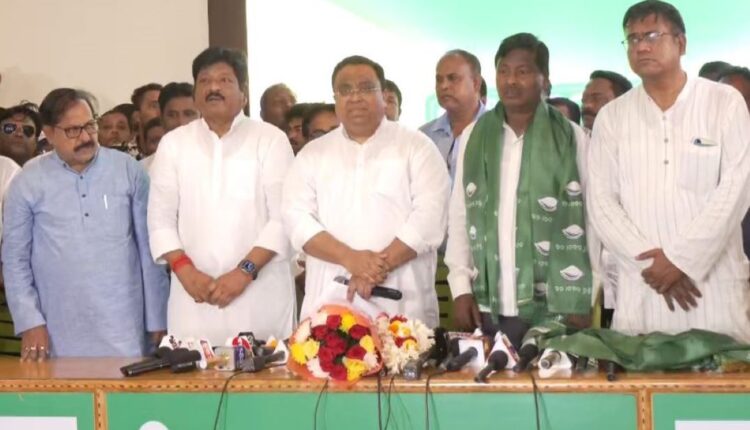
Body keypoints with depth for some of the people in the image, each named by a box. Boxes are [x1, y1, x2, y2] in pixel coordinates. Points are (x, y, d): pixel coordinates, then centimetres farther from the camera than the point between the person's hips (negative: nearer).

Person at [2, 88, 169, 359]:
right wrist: (30, 322, -3)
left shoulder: (129, 170, 2)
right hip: (61, 334, 0)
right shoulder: (28, 182, 2)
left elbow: (149, 248, 4)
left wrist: (157, 319, 4)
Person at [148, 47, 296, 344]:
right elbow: (161, 218, 8)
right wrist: (185, 270, -7)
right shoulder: (173, 143, 10)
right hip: (195, 294, 2)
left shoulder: (271, 139, 2)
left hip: (260, 293, -2)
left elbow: (283, 216, -4)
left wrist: (245, 271, -14)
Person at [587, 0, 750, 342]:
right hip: (641, 290, 2)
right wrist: (650, 261, -9)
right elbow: (601, 201, 3)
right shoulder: (611, 116, 9)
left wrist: (680, 259, -11)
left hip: (715, 284, -1)